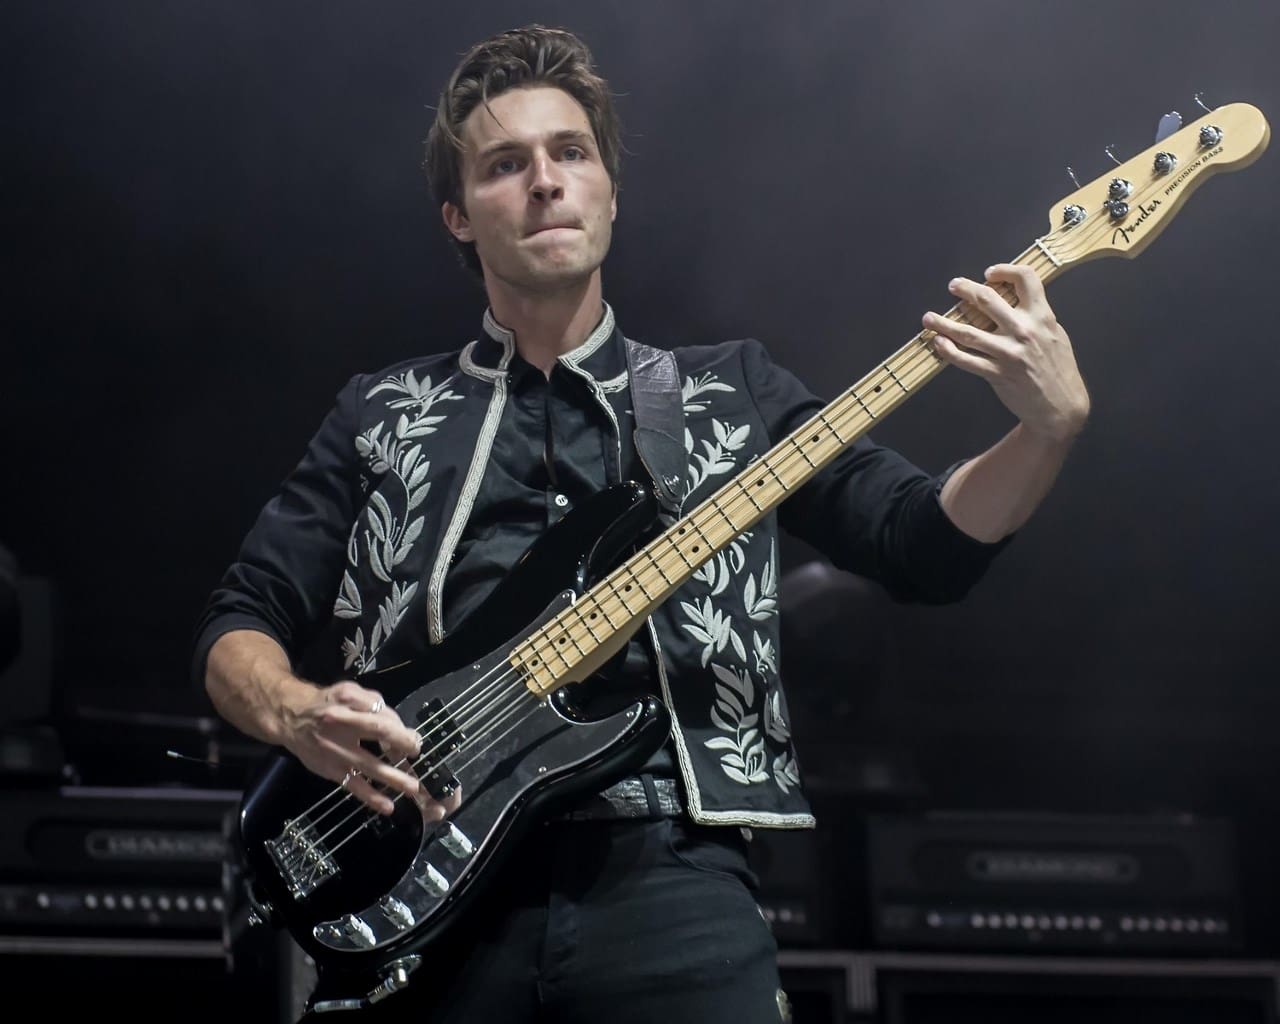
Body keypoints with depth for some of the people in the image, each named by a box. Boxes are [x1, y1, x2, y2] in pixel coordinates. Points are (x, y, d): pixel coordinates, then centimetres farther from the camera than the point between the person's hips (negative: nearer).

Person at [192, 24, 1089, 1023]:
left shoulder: (731, 390, 18)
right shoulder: (384, 414, 18)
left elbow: (927, 541, 10)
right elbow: (238, 624, 17)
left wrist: (1050, 424, -9)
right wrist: (296, 712, -7)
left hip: (669, 869, 0)